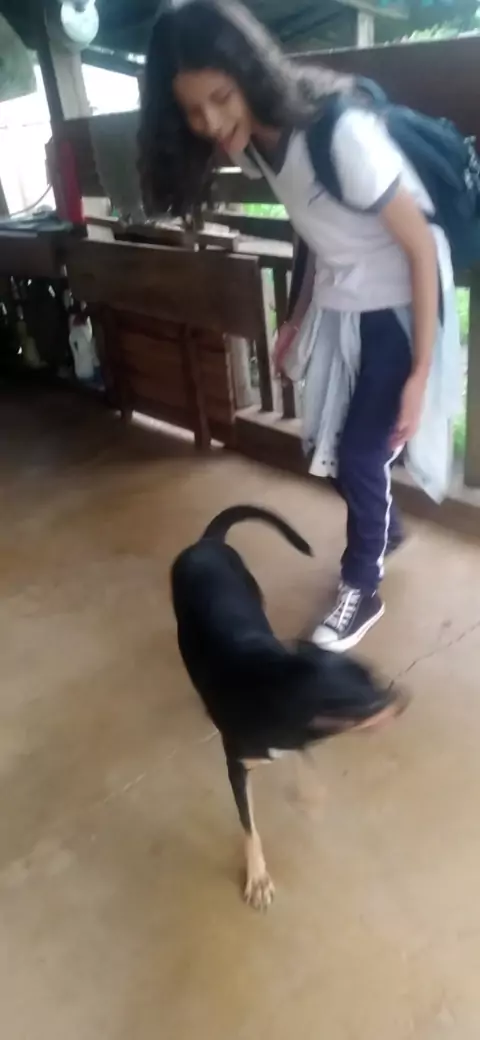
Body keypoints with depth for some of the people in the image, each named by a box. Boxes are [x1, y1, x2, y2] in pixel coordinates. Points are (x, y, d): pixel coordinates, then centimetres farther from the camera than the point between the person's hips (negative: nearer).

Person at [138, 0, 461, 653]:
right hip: (338, 307, 7)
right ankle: (386, 530, 42)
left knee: (362, 454, -4)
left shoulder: (343, 132, -28)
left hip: (397, 308, -7)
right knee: (328, 448, 12)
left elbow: (423, 249, -21)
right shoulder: (253, 140, -6)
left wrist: (421, 371, -20)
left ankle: (361, 590, 20)